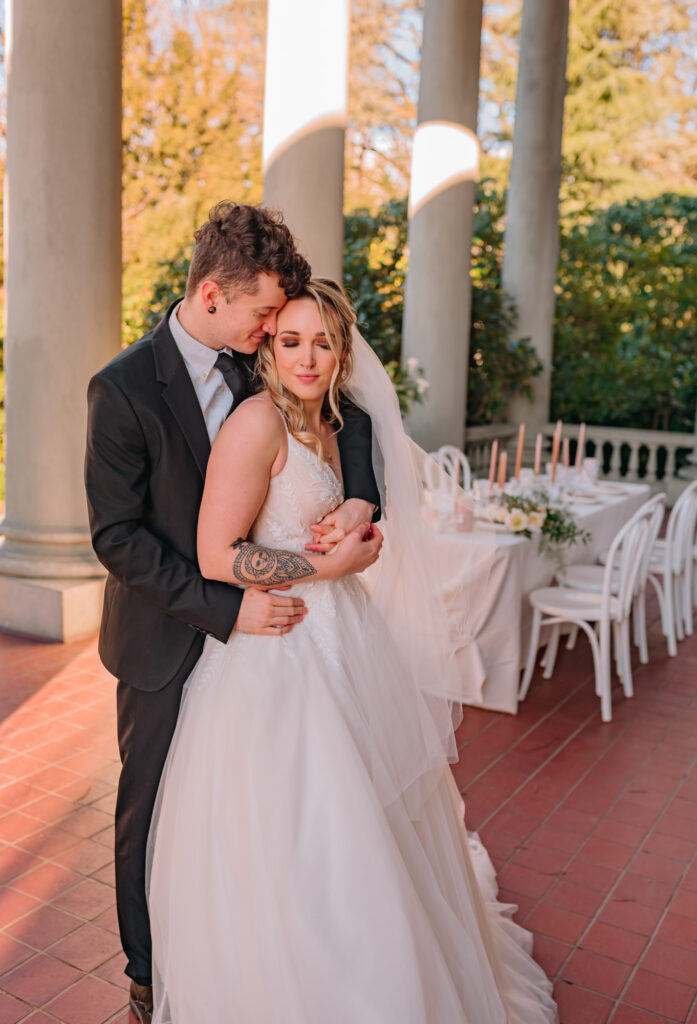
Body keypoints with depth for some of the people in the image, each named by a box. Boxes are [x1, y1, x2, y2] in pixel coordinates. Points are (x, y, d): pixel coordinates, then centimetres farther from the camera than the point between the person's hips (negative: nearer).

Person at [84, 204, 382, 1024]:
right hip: (166, 638, -4)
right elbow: (118, 537, -18)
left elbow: (348, 412, 7)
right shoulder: (123, 388, -18)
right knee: (152, 810, 13)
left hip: (248, 616, 4)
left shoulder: (256, 362, -2)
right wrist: (226, 608, -23)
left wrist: (360, 499, -12)